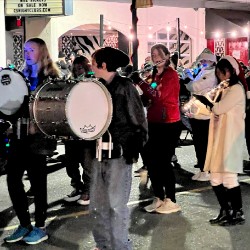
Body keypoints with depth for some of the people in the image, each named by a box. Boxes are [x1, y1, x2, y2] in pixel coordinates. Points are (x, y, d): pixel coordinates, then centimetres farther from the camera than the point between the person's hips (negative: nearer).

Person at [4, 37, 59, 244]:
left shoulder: (51, 77, -4)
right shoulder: (23, 74, 15)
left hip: (38, 135, -6)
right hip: (19, 134, 6)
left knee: (37, 181, 1)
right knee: (13, 178, 5)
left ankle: (40, 227, 15)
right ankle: (25, 224, 18)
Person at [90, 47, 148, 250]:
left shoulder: (125, 87, -9)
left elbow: (139, 120, -8)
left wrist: (135, 148, -11)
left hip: (120, 153, -7)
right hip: (100, 151, 7)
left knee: (116, 204, -2)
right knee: (97, 203, 12)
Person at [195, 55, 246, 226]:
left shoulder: (237, 89, -9)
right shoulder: (225, 90, 20)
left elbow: (218, 109, -17)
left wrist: (204, 99, -2)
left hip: (230, 140, -9)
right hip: (219, 139, 9)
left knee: (229, 178, -6)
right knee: (216, 179, 9)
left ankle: (238, 214, 6)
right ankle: (225, 211, 20)